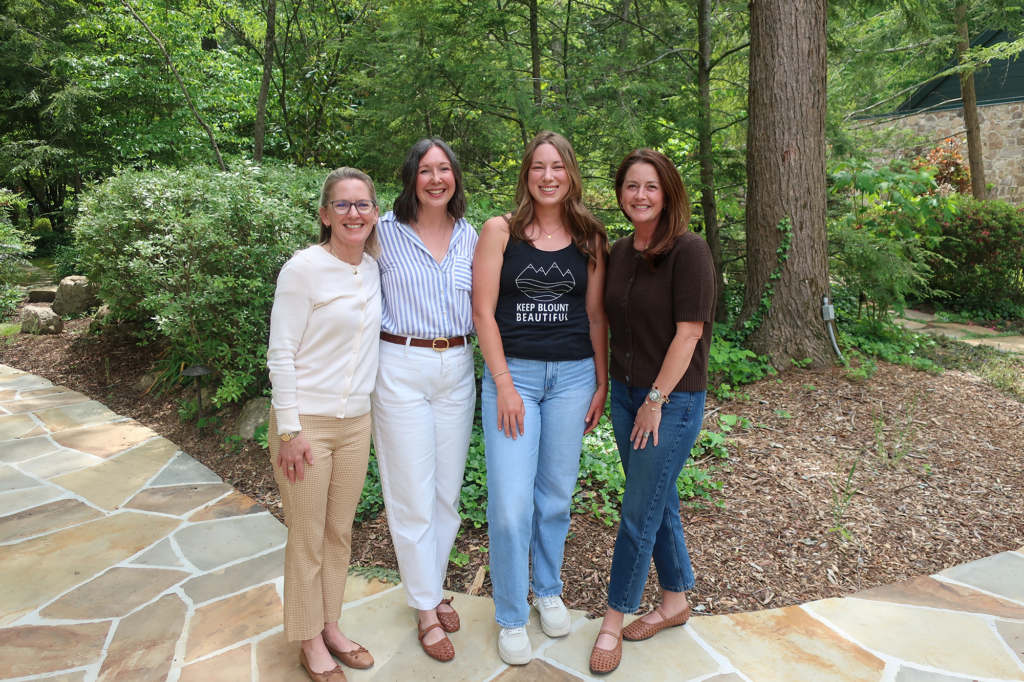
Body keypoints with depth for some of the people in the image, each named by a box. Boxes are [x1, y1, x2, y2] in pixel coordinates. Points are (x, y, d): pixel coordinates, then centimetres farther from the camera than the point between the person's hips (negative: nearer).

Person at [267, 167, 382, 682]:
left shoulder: (374, 268, 5)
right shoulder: (304, 268, -13)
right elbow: (280, 355, -13)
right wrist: (289, 430, -14)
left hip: (356, 421, 6)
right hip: (306, 421, -5)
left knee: (340, 533, 17)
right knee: (307, 538, 9)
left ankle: (330, 626, 36)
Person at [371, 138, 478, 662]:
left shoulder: (469, 236, 8)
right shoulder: (386, 231, -3)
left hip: (457, 368, 4)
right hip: (402, 368, -4)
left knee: (447, 490, 13)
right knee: (413, 495, 3)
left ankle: (434, 585, 34)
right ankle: (426, 608, 22)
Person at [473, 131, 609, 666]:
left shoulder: (589, 238, 7)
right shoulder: (499, 231, -2)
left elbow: (595, 315, 9)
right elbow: (483, 311, -5)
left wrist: (601, 384, 6)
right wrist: (504, 385, -10)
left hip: (573, 375, 3)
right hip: (512, 373, -2)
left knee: (556, 494, 13)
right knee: (510, 502, -3)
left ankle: (548, 589, 38)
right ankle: (511, 616, 19)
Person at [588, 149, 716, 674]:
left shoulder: (688, 251, -14)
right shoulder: (620, 252, 6)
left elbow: (688, 333, -17)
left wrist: (656, 400, -15)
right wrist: (612, 385, 7)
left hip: (672, 400, -6)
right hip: (625, 393, 7)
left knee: (639, 514, 2)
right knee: (659, 502, 18)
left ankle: (614, 620, 20)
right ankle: (676, 601, 36)